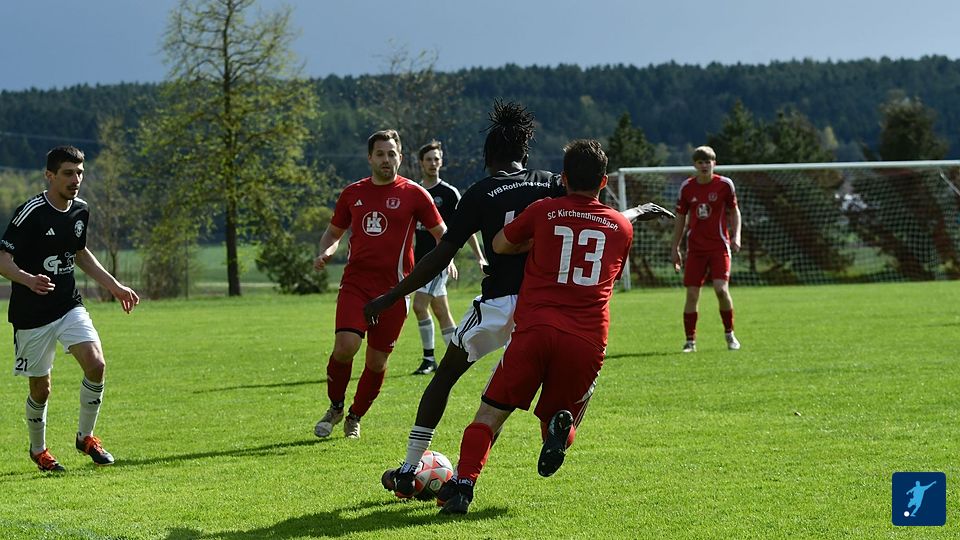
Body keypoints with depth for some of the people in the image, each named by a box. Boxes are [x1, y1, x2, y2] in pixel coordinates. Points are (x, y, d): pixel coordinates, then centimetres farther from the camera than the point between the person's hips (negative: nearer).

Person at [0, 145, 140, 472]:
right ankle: (38, 450, 30)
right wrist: (28, 280, -40)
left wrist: (114, 286, 20)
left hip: (69, 307, 5)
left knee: (96, 364, -17)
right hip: (31, 315, -5)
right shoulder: (31, 213, -17)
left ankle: (86, 437, 3)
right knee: (41, 390, 3)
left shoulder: (80, 210, 4)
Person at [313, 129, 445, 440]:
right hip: (355, 283, 1)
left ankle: (355, 417, 25)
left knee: (377, 361, 2)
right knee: (345, 345, -19)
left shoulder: (413, 194, 1)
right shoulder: (353, 193, 10)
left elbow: (441, 233, 8)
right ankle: (335, 407, 4)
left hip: (393, 287, -1)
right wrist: (326, 252, 1)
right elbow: (334, 232, 22)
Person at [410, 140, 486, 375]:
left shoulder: (449, 193, -3)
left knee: (420, 305, -16)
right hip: (420, 259, 6)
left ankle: (429, 359, -10)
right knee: (441, 311, 7)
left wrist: (479, 257, -1)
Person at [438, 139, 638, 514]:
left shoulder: (543, 212, 8)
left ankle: (462, 486, -13)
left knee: (490, 414, 7)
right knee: (560, 418, 19)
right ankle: (561, 426, -17)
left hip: (536, 328, -2)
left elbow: (500, 245, 21)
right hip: (588, 341, 2)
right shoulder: (622, 227, 14)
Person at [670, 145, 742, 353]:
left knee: (721, 289, -16)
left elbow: (734, 211, 9)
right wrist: (675, 248, 11)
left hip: (719, 246, -2)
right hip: (695, 248, 2)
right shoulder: (687, 187, 4)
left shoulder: (724, 184, -2)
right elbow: (681, 218, 12)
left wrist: (736, 236, -6)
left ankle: (730, 334, 4)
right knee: (691, 294, -2)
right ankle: (690, 341, 7)